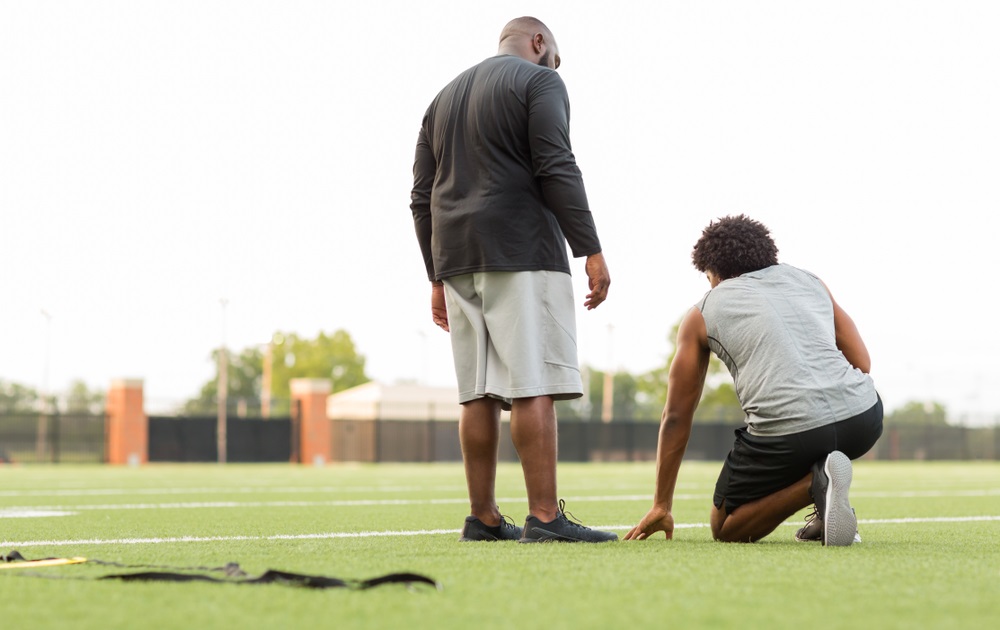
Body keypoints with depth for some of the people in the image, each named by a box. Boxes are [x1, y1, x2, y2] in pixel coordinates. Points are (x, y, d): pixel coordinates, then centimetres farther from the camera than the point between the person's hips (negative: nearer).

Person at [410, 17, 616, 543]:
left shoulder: (445, 96, 24)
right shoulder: (539, 82, 3)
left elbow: (422, 197, 20)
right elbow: (556, 168, -11)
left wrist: (437, 277, 21)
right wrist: (592, 251, -12)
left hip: (456, 260, 7)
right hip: (521, 252, -7)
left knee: (478, 393, 7)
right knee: (534, 386, -11)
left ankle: (483, 519, 6)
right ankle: (544, 517, -16)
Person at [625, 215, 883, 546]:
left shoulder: (702, 313, 19)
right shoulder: (811, 282, 25)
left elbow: (676, 416, 19)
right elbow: (862, 363, 23)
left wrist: (662, 506, 25)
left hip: (787, 430, -4)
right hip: (863, 418, 4)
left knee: (726, 528, 18)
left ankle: (815, 483, -8)